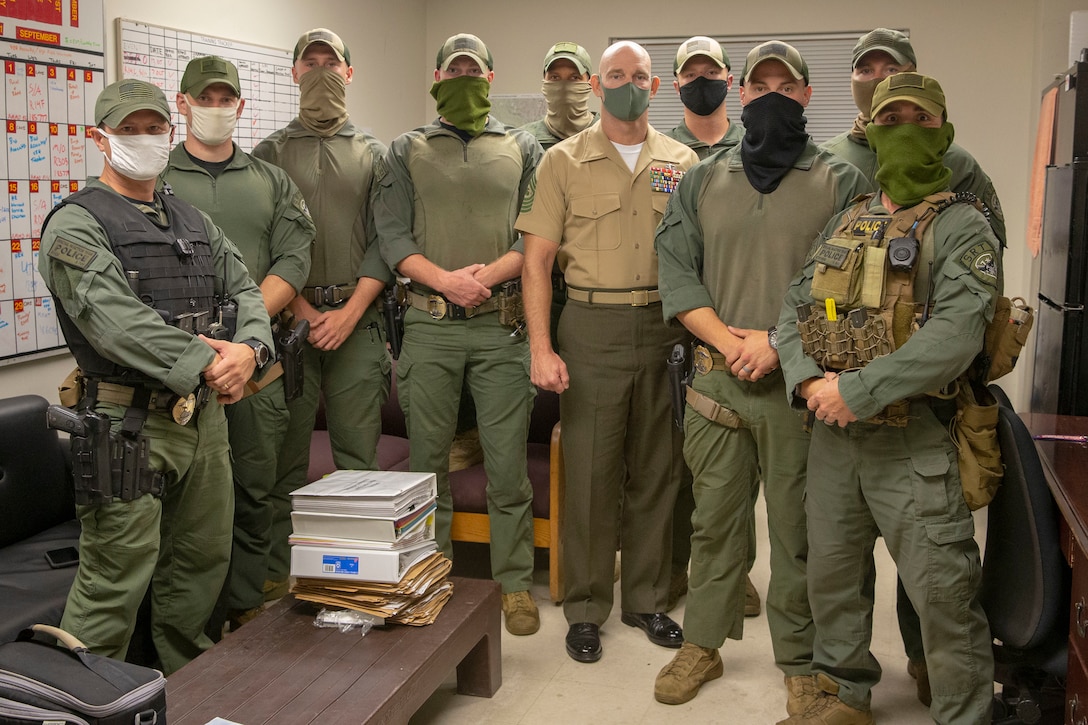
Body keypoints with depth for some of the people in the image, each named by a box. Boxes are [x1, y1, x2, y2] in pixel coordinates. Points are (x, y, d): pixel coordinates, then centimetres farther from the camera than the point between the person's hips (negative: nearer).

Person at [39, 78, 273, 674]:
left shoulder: (194, 222, 18)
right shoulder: (75, 224, -4)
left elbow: (244, 290, 13)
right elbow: (114, 319, -18)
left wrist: (248, 347, -9)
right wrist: (205, 364, -22)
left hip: (205, 416, 7)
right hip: (129, 423, -7)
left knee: (203, 560, 16)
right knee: (115, 580, -4)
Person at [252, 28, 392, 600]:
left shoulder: (373, 154, 12)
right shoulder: (270, 153, 10)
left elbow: (384, 240, 3)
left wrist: (350, 311, -8)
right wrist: (303, 310, -9)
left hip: (358, 319, 1)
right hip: (289, 317, 0)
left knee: (358, 452, 2)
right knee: (285, 453, 2)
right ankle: (278, 571, 11)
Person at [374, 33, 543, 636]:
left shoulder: (523, 149, 13)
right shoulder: (406, 151, 13)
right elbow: (392, 234, 2)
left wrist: (489, 273, -12)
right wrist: (444, 279, -13)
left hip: (503, 324, 0)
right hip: (430, 324, 1)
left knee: (508, 464, 1)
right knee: (427, 461, 7)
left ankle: (515, 584, 12)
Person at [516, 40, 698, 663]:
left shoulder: (682, 162, 10)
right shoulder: (565, 161, 4)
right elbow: (538, 260, 0)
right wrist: (541, 348, -9)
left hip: (667, 327, 2)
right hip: (593, 328, -2)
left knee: (658, 470, 10)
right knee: (590, 471, 2)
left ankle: (648, 600, 25)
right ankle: (586, 609, 16)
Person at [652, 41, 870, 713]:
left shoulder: (841, 182, 3)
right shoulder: (703, 181, 12)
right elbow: (675, 272, 4)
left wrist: (780, 342, -14)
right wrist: (728, 340, -8)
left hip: (798, 384, -2)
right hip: (715, 380, 3)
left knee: (798, 528, 4)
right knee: (715, 519, 12)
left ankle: (801, 662, 19)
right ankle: (703, 645, 26)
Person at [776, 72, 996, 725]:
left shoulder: (963, 228, -6)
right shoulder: (845, 226, 14)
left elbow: (954, 336, -19)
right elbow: (795, 309, 10)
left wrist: (858, 390, -22)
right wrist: (807, 379, -9)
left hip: (915, 444, -6)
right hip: (834, 434, 6)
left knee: (944, 597, -2)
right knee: (832, 574, 17)